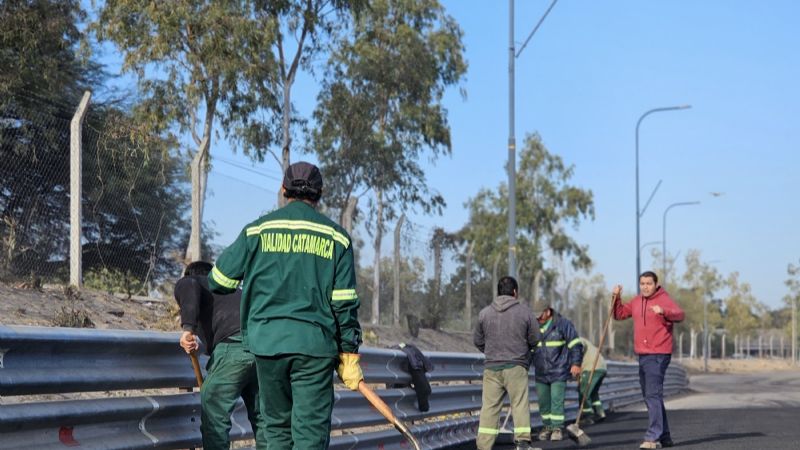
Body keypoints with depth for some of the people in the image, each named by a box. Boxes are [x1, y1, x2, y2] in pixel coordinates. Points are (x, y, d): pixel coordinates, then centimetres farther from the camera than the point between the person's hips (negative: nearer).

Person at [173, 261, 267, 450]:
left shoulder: (184, 283, 21)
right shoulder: (234, 291, 38)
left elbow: (189, 286, -4)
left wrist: (187, 328, -12)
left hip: (234, 343, -6)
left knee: (213, 412, 2)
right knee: (261, 414, 16)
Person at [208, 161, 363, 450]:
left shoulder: (258, 230, 6)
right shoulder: (335, 236, 6)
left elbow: (219, 281, 11)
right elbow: (345, 302, 2)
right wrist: (349, 353, 7)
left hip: (267, 340, 1)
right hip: (315, 343, -1)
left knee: (278, 426, 14)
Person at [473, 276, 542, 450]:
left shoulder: (484, 313, 3)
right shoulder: (525, 311, -3)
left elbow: (478, 341, 12)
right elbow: (535, 340, 3)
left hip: (491, 367, 2)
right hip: (516, 367, -2)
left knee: (489, 406, 4)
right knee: (520, 404, 2)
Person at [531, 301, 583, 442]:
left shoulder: (562, 324, -8)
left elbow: (575, 344, -5)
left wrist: (576, 363, -10)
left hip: (559, 372, -5)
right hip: (541, 372, 5)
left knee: (557, 400, -9)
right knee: (543, 401, 8)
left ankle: (557, 428, -1)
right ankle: (547, 426, 21)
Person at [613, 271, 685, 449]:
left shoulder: (664, 300, -9)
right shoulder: (636, 301, 14)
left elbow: (679, 315, -25)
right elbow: (620, 314, 22)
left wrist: (663, 312, -44)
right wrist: (617, 298, 5)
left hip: (658, 355, -9)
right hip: (642, 355, 9)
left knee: (653, 395, -15)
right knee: (649, 397, 14)